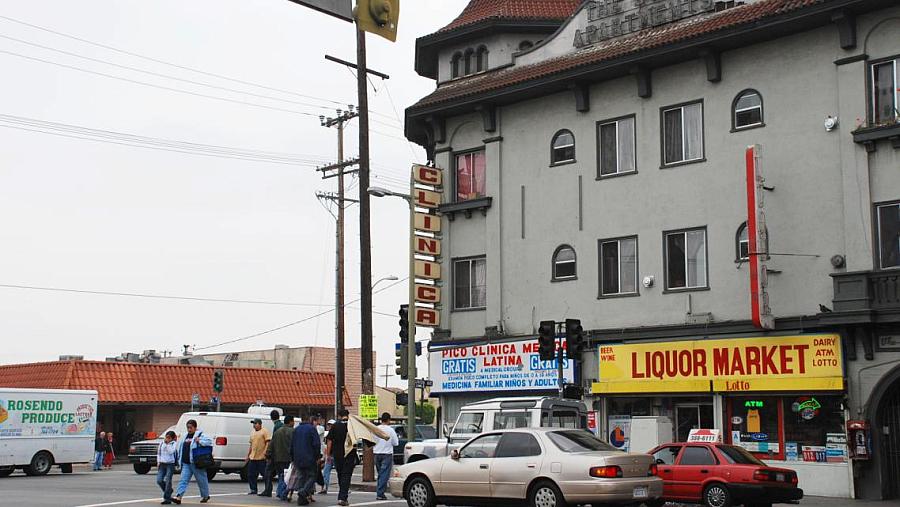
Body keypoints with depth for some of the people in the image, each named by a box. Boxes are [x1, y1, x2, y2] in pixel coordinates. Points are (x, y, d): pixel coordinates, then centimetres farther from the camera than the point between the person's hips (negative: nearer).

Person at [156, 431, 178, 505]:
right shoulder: (161, 443, 10)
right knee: (159, 480, -3)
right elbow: (158, 453, 18)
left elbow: (171, 451, -19)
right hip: (162, 464, 5)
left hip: (170, 464, -5)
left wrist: (168, 444, -15)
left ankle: (167, 498, 1)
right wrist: (158, 461, 7)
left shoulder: (174, 444, -3)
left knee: (168, 481, -5)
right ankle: (169, 491, 22)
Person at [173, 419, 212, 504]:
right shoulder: (184, 436, 15)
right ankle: (178, 496, -10)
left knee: (201, 480, 7)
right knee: (183, 480, -3)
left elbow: (209, 441, -17)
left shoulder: (200, 435, -6)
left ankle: (205, 496, 24)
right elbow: (179, 448, 24)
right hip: (186, 463, 6)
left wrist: (200, 441, -25)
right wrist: (178, 459, 21)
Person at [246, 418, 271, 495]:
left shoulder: (265, 431, -5)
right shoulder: (252, 432, 17)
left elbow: (268, 443, -12)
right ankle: (253, 490, 14)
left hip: (261, 457, -7)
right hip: (252, 457, 7)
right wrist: (248, 456, 19)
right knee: (251, 474, 6)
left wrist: (265, 452, -22)